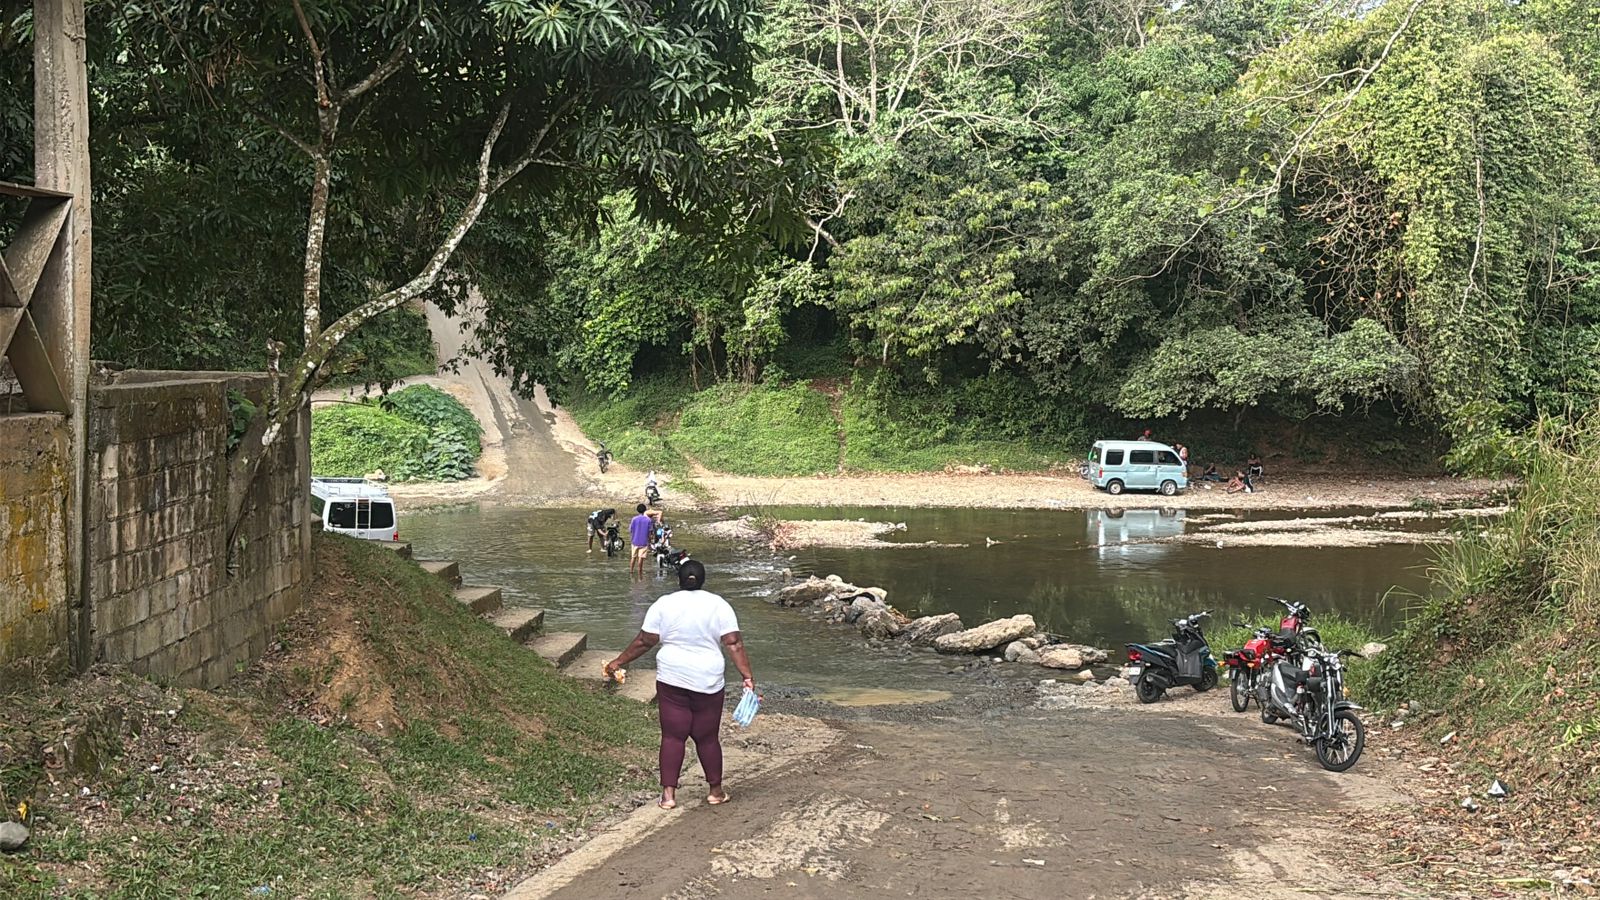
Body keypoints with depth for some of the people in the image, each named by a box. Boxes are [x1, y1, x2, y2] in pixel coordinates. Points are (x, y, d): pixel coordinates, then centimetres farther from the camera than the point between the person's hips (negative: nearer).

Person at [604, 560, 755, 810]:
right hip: (708, 682, 0)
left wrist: (618, 662, 10)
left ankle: (668, 794, 1)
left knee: (672, 736, 4)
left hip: (672, 679, 0)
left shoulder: (664, 605, -2)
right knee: (707, 737, 11)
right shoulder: (718, 605, -3)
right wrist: (748, 676, -9)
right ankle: (716, 791, 20)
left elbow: (644, 642, 0)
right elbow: (734, 644, -9)